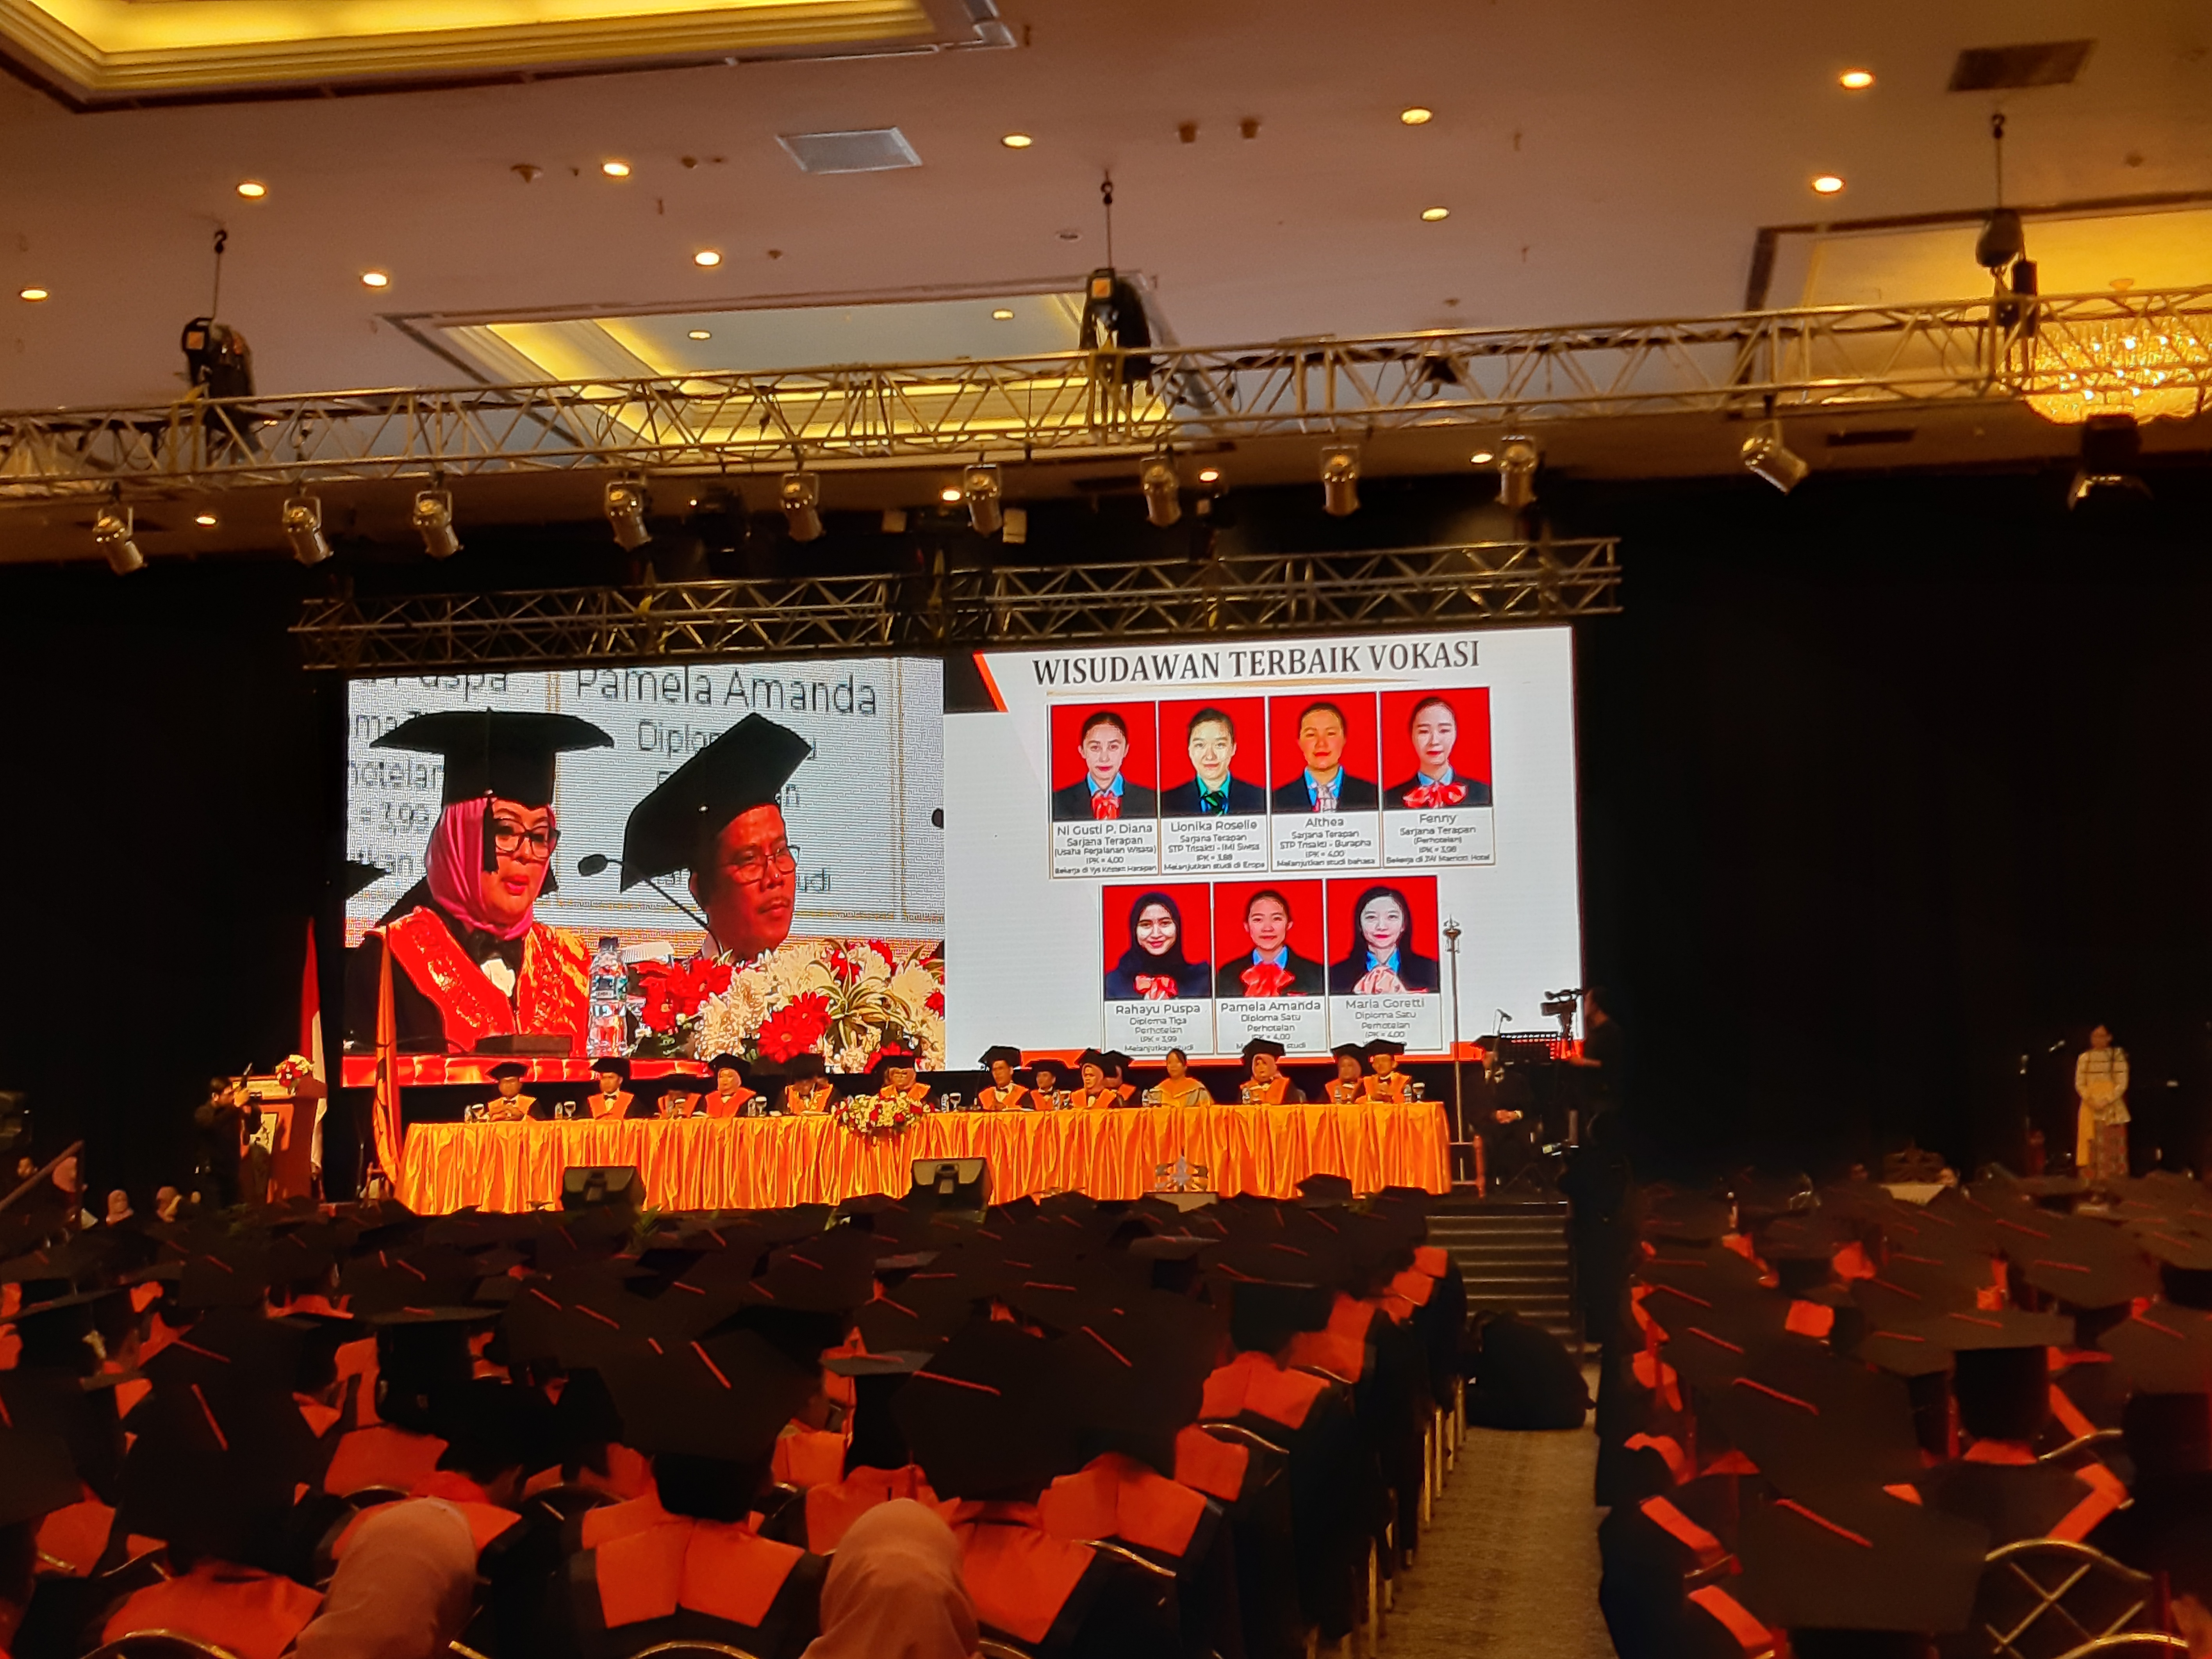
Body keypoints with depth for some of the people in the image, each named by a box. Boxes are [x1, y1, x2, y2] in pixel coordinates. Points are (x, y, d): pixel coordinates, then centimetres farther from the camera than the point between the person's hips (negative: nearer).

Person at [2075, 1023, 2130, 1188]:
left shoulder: (2118, 1056, 0)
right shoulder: (2084, 1058, 7)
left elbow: (2122, 1084, -4)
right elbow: (2079, 1084, 6)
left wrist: (2106, 1101, -15)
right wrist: (2091, 1100, -11)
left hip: (2112, 1109, -2)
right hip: (2090, 1108, 2)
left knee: (2110, 1147, -3)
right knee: (2092, 1147, -1)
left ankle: (2107, 1183, 0)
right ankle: (2094, 1183, 1)